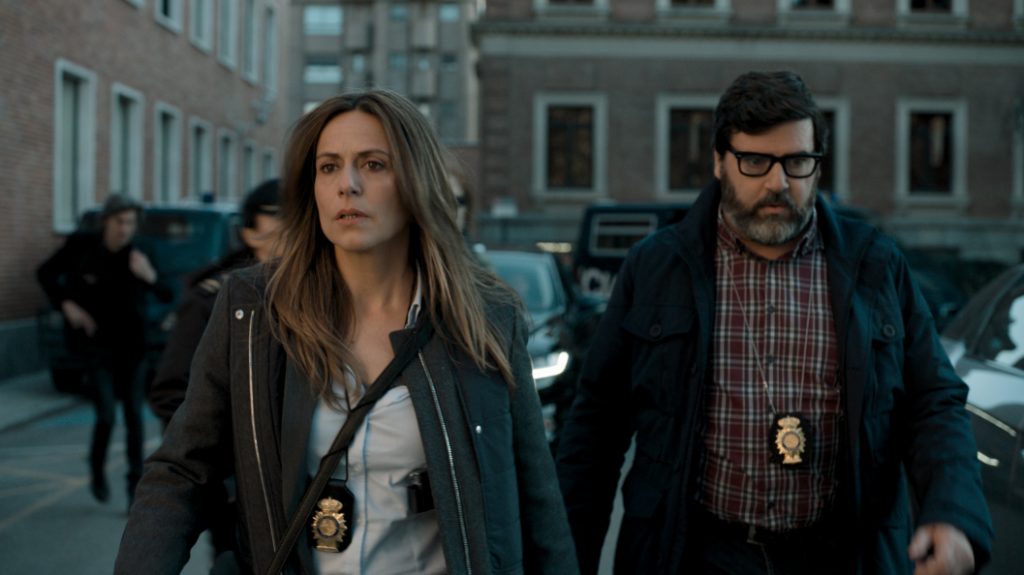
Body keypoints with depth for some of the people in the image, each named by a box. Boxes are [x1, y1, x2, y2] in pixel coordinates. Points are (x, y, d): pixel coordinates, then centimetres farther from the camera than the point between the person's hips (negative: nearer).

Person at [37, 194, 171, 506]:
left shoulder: (138, 255, -12)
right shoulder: (81, 245, -11)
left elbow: (167, 295, -19)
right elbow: (45, 273, 2)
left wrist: (150, 276, -39)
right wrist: (67, 305, -11)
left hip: (130, 345, 1)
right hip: (96, 342, -1)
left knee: (134, 415, -1)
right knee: (106, 415, -10)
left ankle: (136, 487, 12)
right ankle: (97, 470, 19)